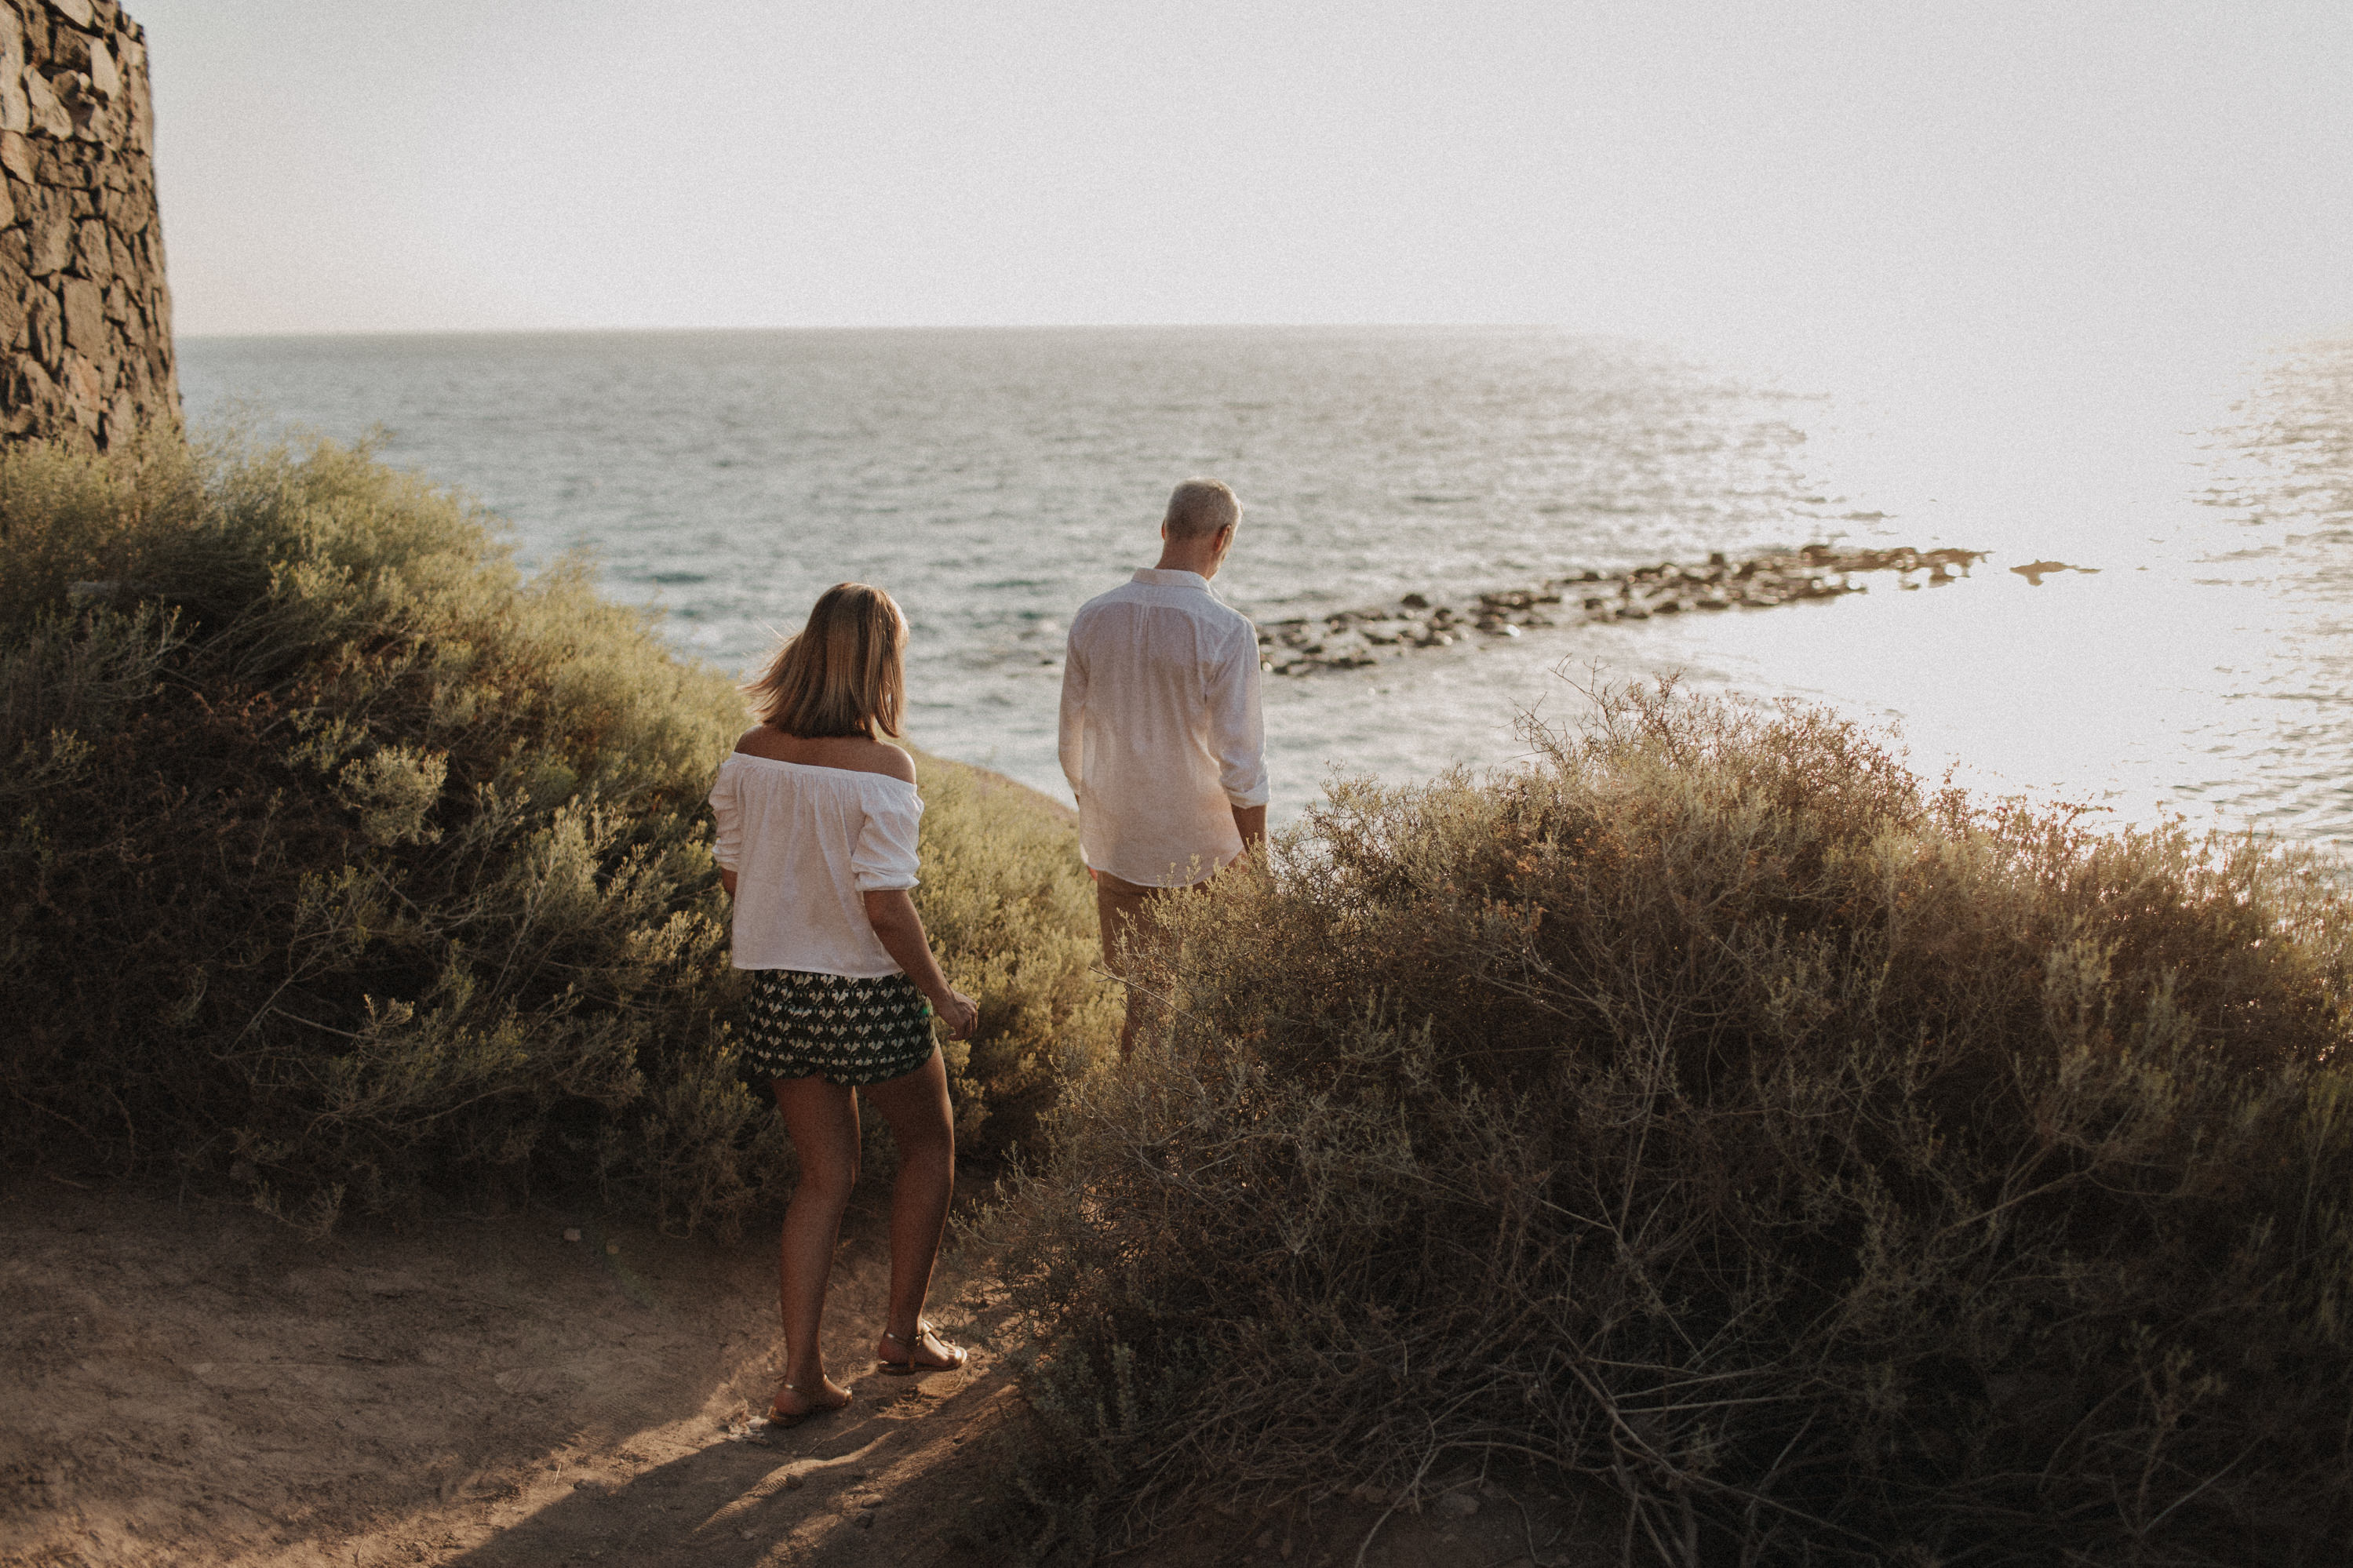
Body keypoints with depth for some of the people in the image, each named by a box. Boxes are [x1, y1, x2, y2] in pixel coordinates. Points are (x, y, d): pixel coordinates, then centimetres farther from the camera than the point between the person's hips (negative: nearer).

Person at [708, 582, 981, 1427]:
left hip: (777, 984, 5)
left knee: (825, 1175, 15)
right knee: (929, 1142, 21)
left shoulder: (751, 753, -2)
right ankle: (903, 1330, 25)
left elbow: (733, 875, 6)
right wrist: (943, 993, -7)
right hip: (865, 990, -5)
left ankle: (801, 1374, 10)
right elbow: (887, 908, -20)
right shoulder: (880, 768, -19)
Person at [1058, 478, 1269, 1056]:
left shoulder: (1093, 618, -1)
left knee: (1142, 1001, 13)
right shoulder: (1226, 631, -15)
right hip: (1204, 854, -4)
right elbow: (1241, 767, -14)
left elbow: (1073, 750, 8)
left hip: (1119, 849, 4)